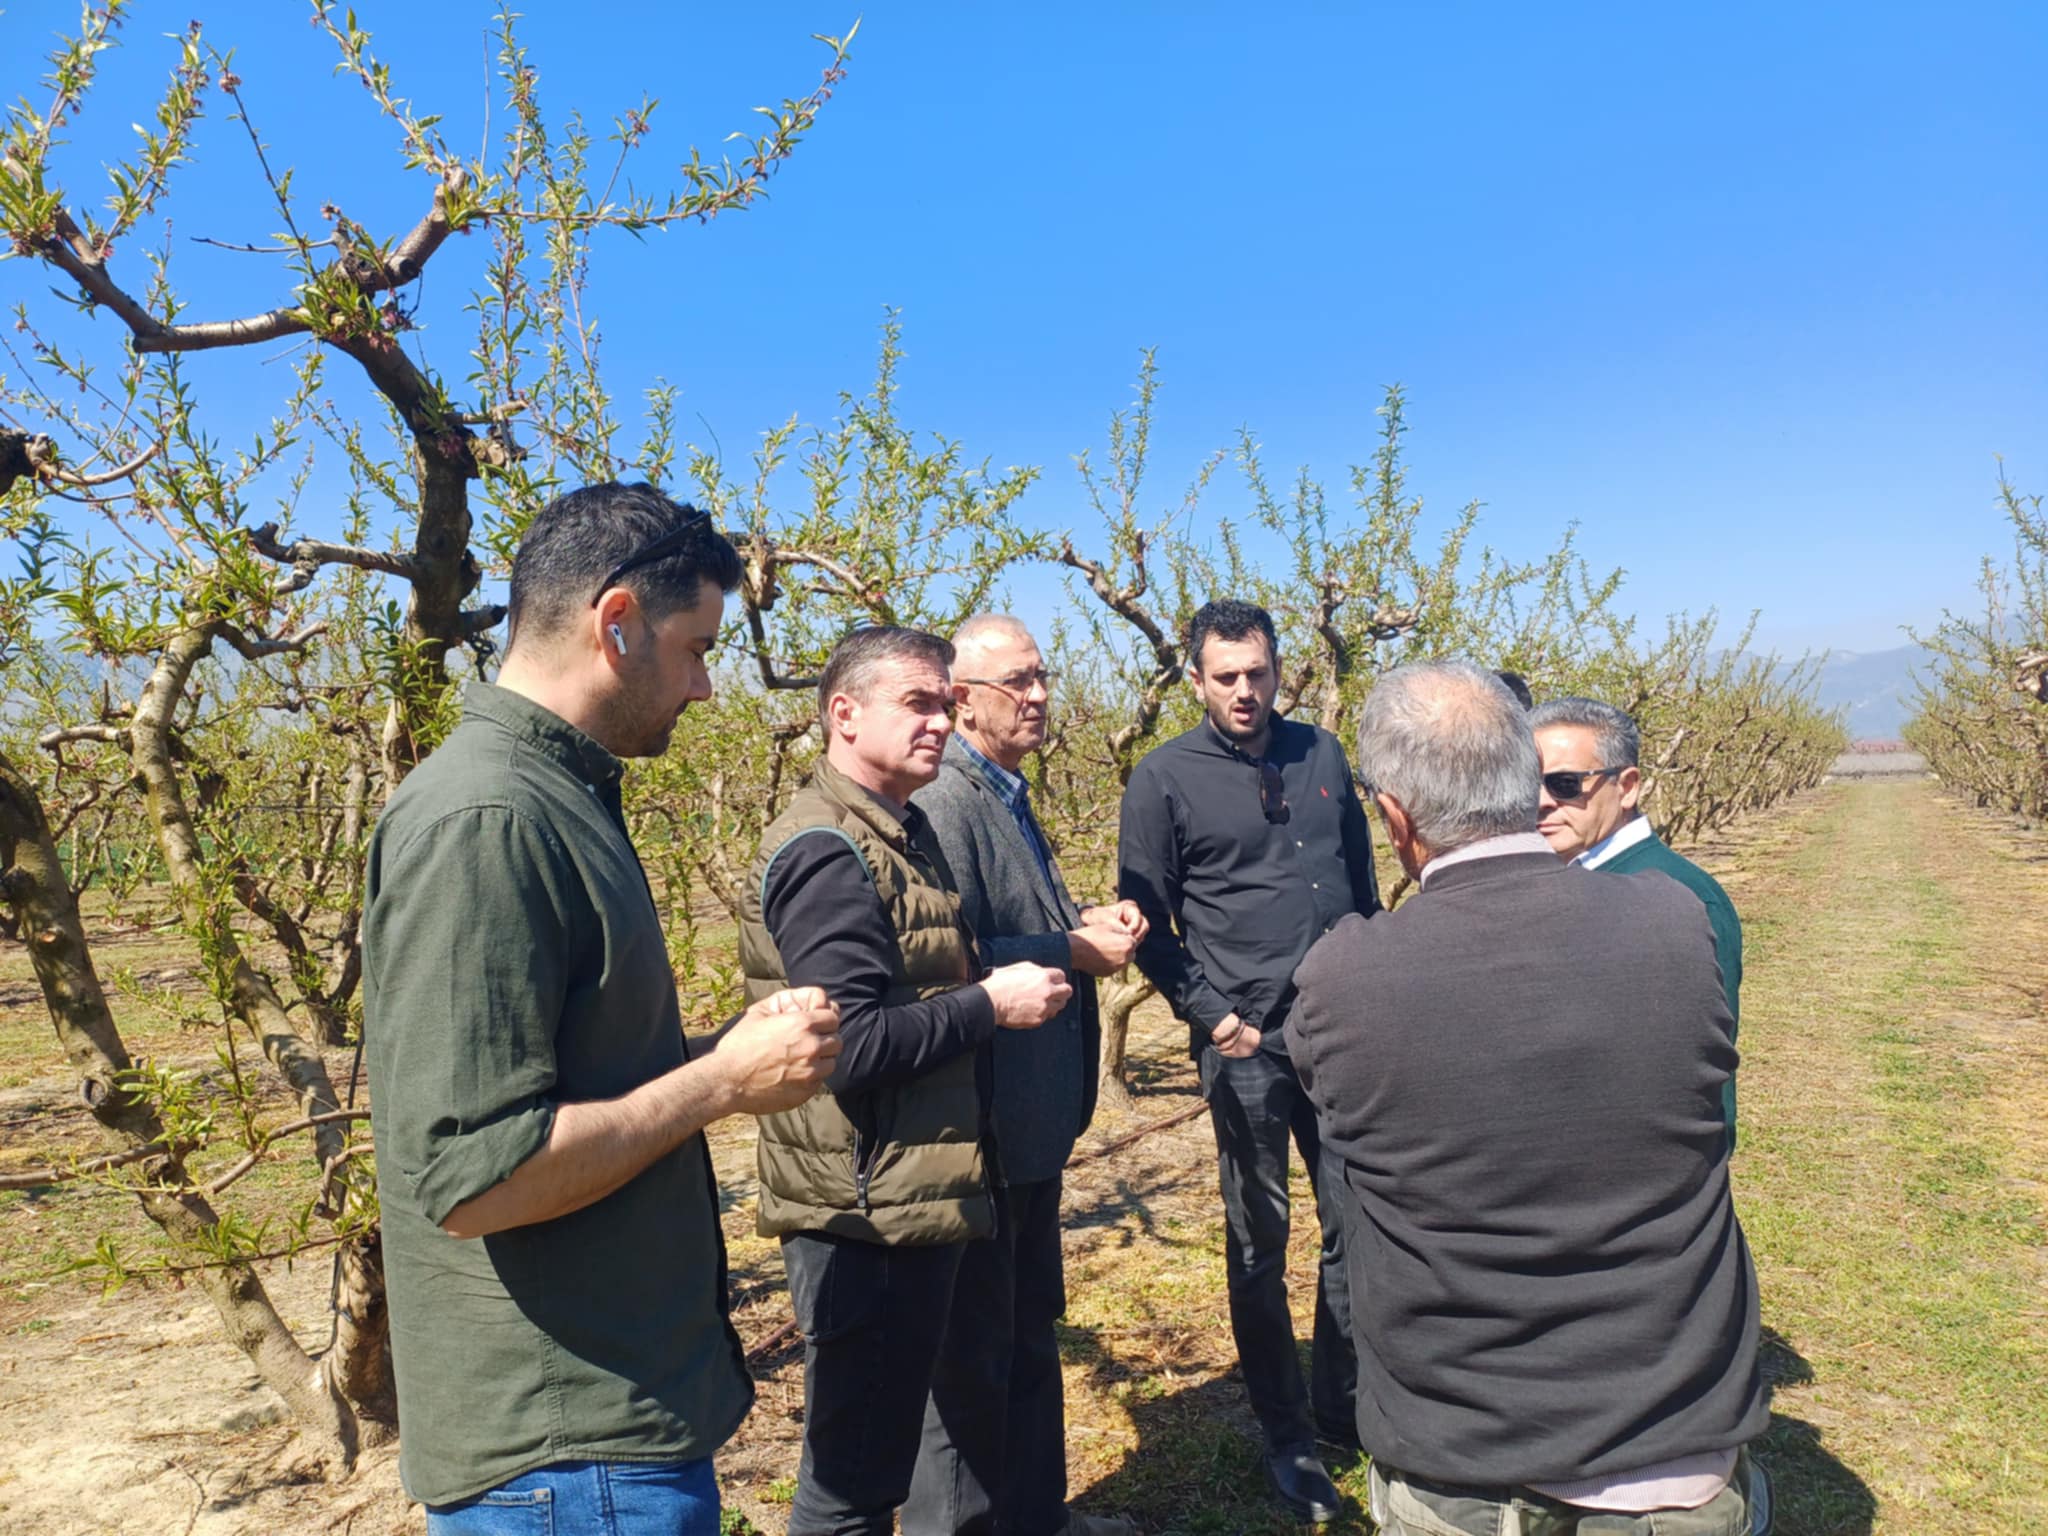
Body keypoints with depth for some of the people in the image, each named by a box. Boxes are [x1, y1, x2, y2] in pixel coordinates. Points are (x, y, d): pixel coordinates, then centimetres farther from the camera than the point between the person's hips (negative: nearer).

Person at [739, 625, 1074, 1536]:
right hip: (869, 1213, -10)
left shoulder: (899, 832, 13)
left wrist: (1030, 960, 9)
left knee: (877, 1451, 23)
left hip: (912, 1197, 10)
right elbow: (850, 1042, -26)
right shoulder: (826, 852, -19)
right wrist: (992, 1004, -16)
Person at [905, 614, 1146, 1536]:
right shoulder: (944, 801, -20)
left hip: (1034, 1118, 10)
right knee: (973, 1347, 7)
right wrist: (1076, 952, -19)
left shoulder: (1007, 797, 12)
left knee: (1029, 1330, 23)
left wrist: (1089, 926, 2)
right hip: (984, 1122, -10)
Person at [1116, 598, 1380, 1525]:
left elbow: (1362, 876, 16)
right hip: (1246, 1041, -4)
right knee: (1258, 1243, 8)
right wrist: (1210, 1015, -10)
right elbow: (1146, 919, -3)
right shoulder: (1164, 778, -5)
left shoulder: (1320, 753, 8)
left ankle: (1346, 1407, 33)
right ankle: (1286, 1438, 26)